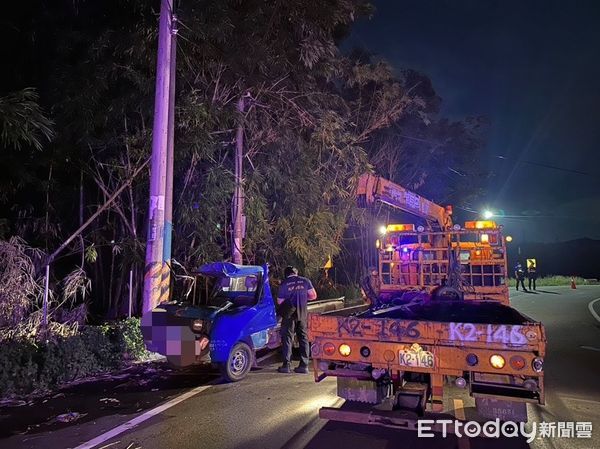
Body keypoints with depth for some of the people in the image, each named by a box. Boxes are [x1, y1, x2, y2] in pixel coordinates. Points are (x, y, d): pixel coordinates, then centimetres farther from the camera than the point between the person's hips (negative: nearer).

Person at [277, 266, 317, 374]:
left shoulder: (284, 284, -2)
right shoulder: (305, 281, 5)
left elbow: (279, 301, -2)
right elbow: (313, 296, 5)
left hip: (289, 313, -2)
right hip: (302, 313, 3)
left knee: (287, 338, 5)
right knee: (303, 338, 11)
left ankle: (286, 365, 3)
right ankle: (304, 365, 11)